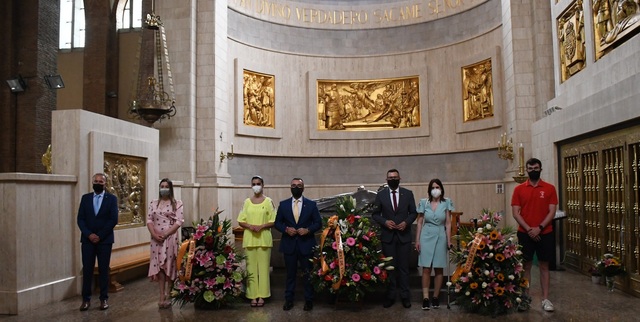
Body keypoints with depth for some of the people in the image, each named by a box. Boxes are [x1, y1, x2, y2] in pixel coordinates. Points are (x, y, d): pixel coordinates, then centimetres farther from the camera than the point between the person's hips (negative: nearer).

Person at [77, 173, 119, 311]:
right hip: (88, 239, 2)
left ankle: (104, 299, 11)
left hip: (105, 240, -2)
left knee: (103, 270, 4)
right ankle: (86, 299, 11)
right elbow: (80, 219, 2)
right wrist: (89, 234, -11)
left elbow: (113, 219, -6)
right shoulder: (85, 198, 8)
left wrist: (100, 236, -12)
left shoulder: (111, 198, 1)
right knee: (87, 269, 3)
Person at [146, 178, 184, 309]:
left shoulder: (177, 203, 0)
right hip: (156, 239, 3)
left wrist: (165, 234, -16)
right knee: (159, 266, 3)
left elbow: (179, 221, -8)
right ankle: (162, 296, 8)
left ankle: (168, 296, 11)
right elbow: (149, 220, 5)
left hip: (170, 238, -3)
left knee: (169, 266, 2)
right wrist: (154, 234, -11)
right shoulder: (153, 203, 11)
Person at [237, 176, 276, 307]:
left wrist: (262, 226, -16)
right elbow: (240, 221, 7)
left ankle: (262, 296, 6)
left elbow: (274, 221, -1)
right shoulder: (247, 202, 8)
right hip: (249, 239, 2)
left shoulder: (268, 201, 1)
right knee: (251, 267, 3)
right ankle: (253, 296, 8)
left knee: (263, 267, 0)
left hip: (264, 239, -2)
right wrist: (249, 226, -11)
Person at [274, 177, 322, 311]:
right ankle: (289, 299, 20)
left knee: (308, 274, 7)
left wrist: (308, 230, -15)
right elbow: (277, 222, 6)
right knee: (290, 273, 10)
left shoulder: (311, 204, 1)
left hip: (306, 244, -1)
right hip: (289, 244, 1)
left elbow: (318, 223, 1)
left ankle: (309, 300, 19)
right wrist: (286, 229, -13)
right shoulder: (283, 204, 4)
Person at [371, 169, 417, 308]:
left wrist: (406, 222, -13)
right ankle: (391, 295, 17)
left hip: (404, 235, 0)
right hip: (387, 235, 0)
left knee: (403, 266, 6)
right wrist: (385, 222, -14)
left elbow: (414, 212, 4)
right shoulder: (380, 195, 1)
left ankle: (405, 296, 16)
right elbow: (375, 214, 4)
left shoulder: (408, 193, 2)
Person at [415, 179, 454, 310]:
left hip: (441, 237, 0)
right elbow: (420, 223, 3)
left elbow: (448, 223, 0)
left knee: (439, 269, 6)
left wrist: (449, 241, -4)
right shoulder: (424, 202, 0)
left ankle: (436, 297, 16)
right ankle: (426, 298, -1)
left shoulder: (446, 202, 0)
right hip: (426, 236, 0)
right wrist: (417, 240, -1)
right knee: (426, 269, -4)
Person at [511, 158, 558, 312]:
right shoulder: (519, 189, 1)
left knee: (544, 266, 8)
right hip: (525, 234, 0)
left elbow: (552, 212, -4)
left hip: (545, 233, 0)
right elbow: (515, 213, -3)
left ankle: (545, 299, 15)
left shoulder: (550, 188, 1)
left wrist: (539, 228, -15)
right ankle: (525, 298, 12)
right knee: (526, 266, 6)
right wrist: (529, 229, -14)